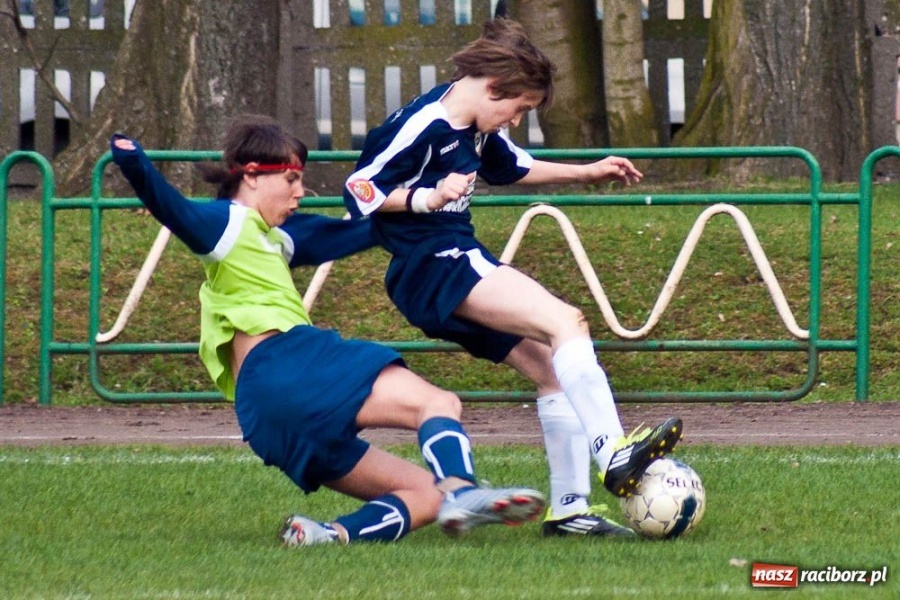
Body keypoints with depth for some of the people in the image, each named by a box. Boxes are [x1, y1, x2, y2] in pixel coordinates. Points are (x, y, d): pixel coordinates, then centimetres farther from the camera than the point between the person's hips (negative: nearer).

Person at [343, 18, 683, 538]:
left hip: (462, 262, 10)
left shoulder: (480, 129, 12)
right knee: (566, 321, -24)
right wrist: (428, 198, -27)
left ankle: (569, 508, 10)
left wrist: (588, 173, 28)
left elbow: (513, 168, 32)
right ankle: (614, 455, -35)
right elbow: (360, 189, -15)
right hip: (432, 267, -10)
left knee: (553, 370, 7)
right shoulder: (422, 127, -16)